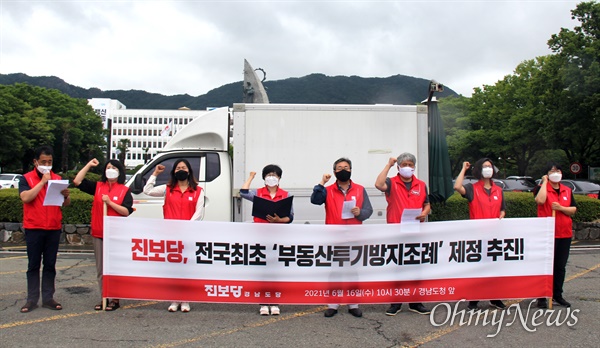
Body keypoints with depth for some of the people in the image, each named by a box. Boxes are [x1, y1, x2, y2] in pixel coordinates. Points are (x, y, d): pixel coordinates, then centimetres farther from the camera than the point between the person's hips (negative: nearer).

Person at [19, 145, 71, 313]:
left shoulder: (57, 179, 10)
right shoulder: (26, 178, 1)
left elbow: (66, 204, 10)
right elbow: (25, 198, -16)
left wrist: (66, 195, -13)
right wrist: (43, 182, -17)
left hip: (54, 228, 3)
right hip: (33, 229, -2)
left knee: (50, 265, 6)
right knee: (33, 265, 5)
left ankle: (48, 298, 12)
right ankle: (32, 299, 10)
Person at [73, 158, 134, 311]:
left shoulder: (124, 190, 1)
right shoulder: (97, 187, 11)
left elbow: (127, 211, -8)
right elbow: (77, 181, 4)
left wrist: (109, 202, -15)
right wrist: (88, 165, 3)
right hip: (98, 235, 4)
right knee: (100, 269, 9)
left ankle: (115, 299, 6)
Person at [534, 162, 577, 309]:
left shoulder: (567, 191, 12)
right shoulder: (541, 188, -2)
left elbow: (573, 210, 7)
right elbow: (540, 200, -24)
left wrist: (561, 208, -13)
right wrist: (544, 182, -14)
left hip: (564, 233, 5)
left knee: (561, 266, 11)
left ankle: (557, 295, 23)